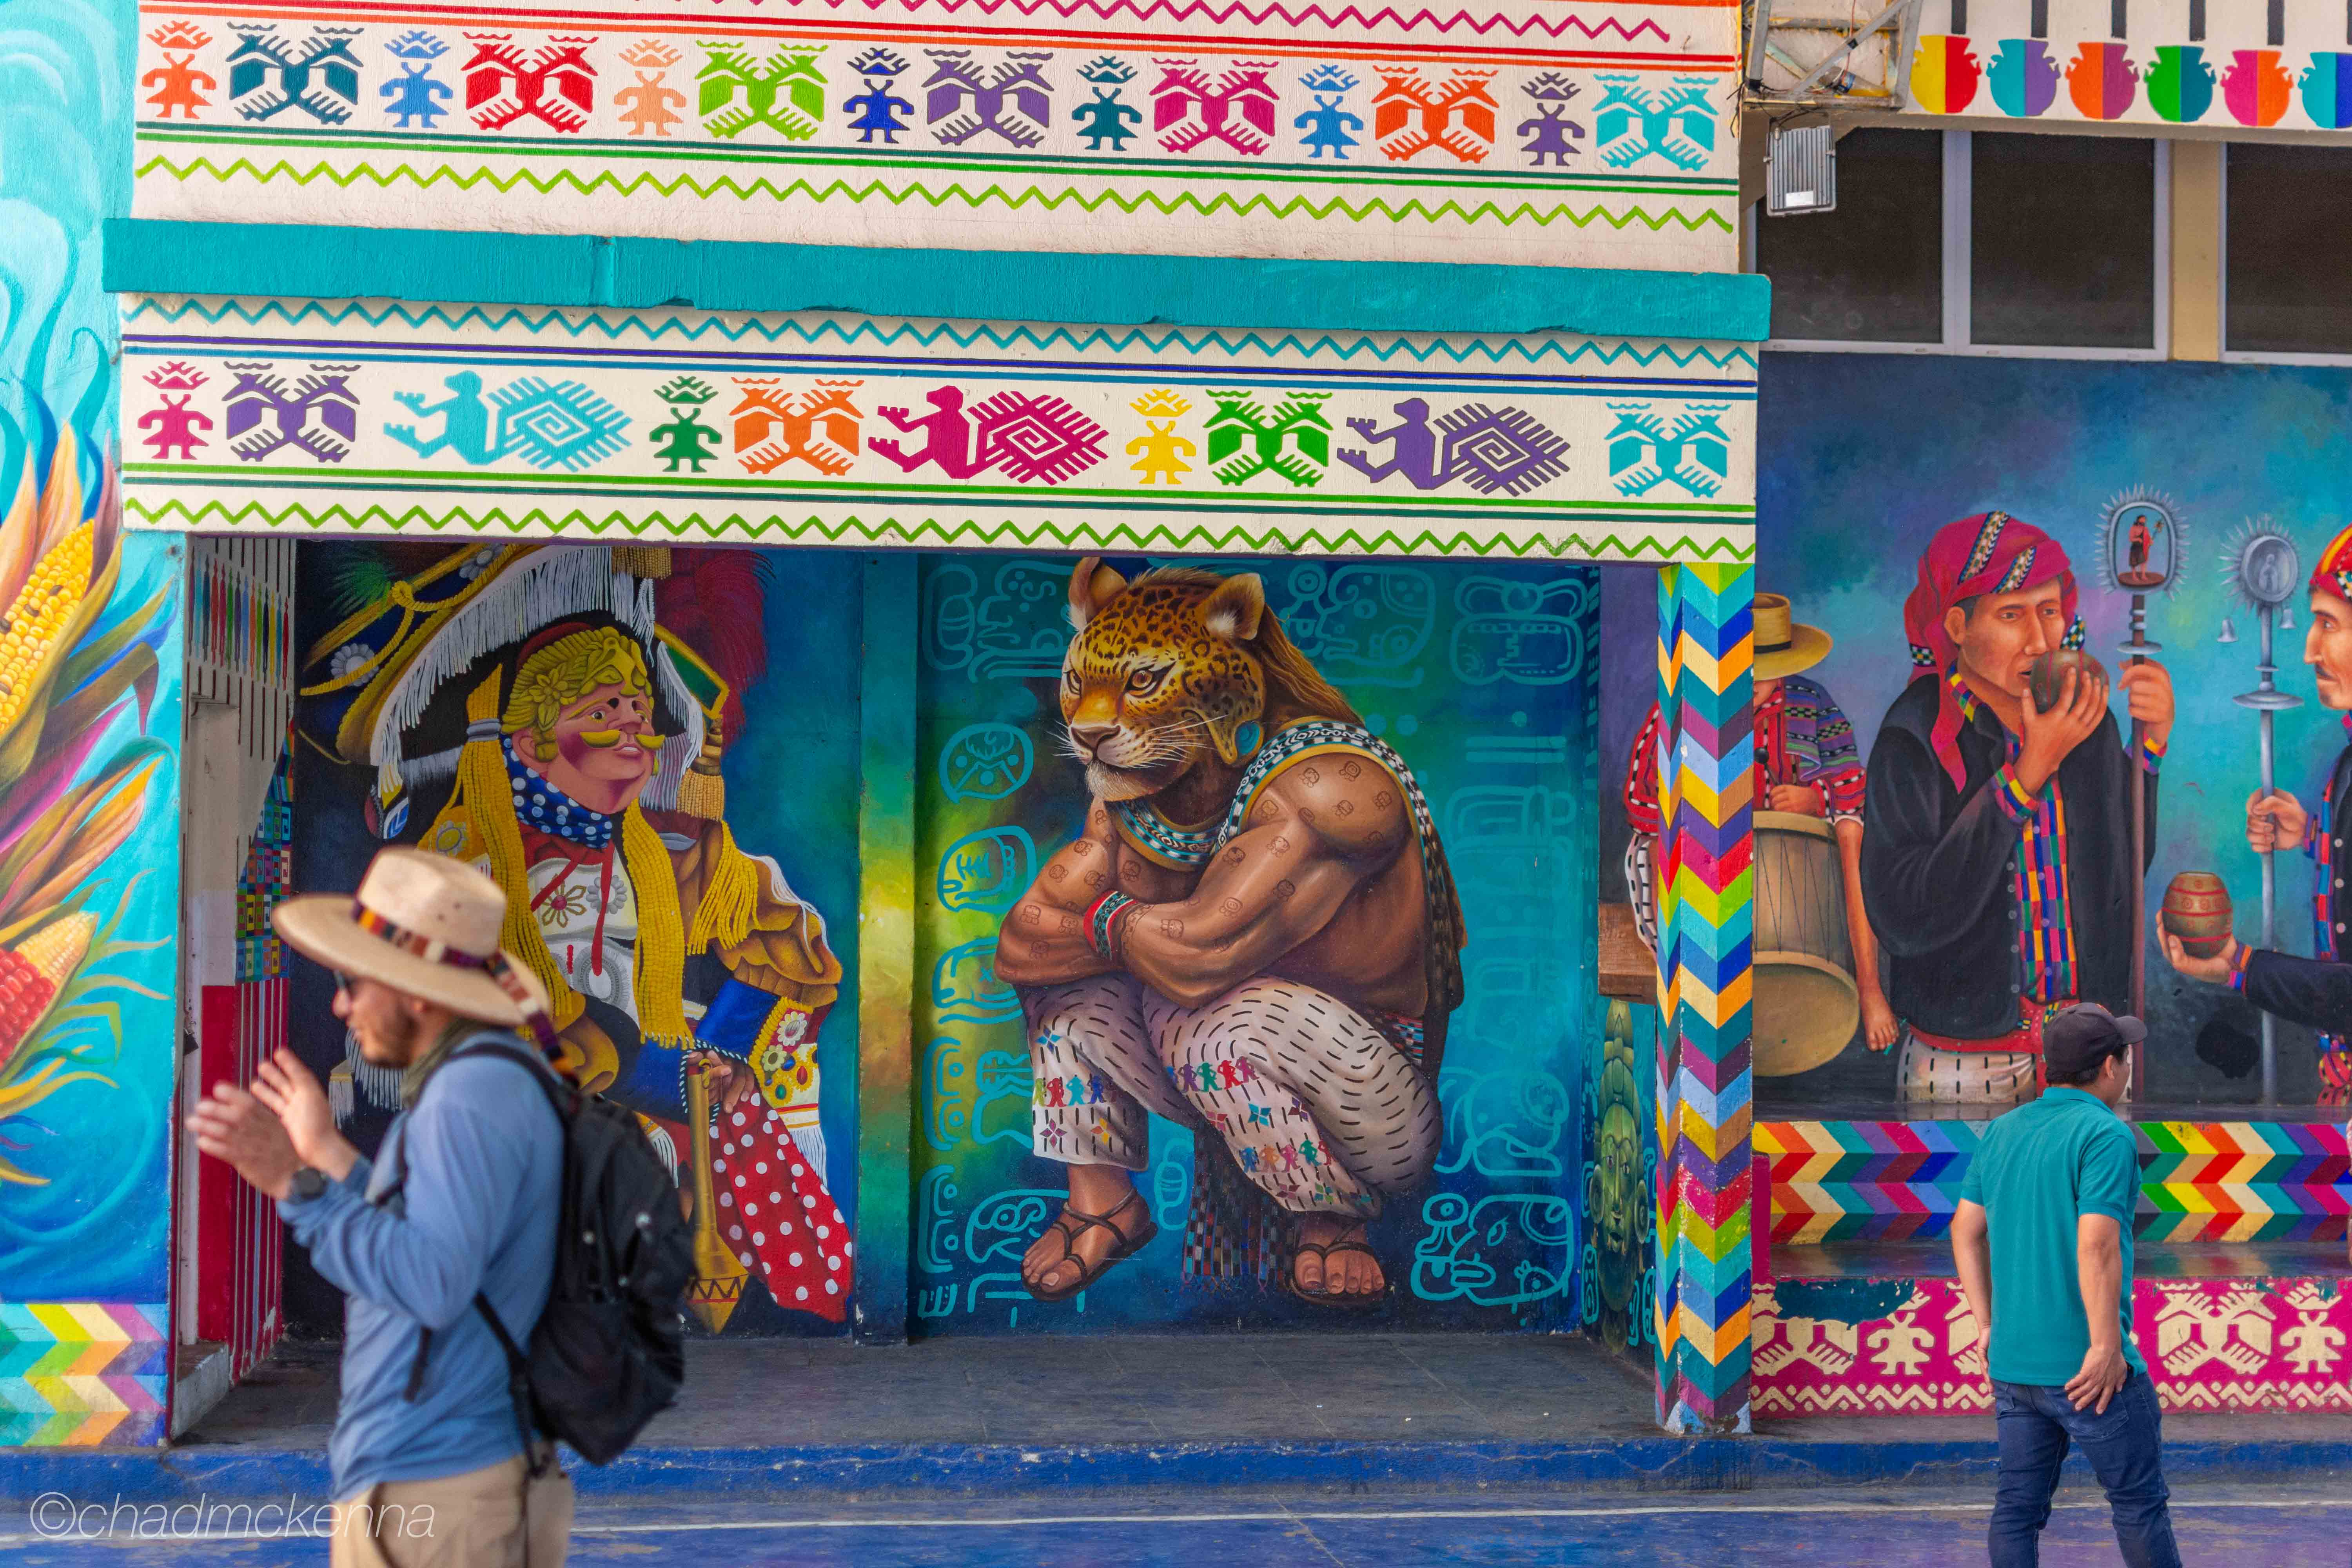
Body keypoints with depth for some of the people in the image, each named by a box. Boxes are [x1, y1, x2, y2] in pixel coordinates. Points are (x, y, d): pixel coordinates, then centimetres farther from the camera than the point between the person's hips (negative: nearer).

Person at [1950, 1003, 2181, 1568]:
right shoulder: (2106, 1135, -13)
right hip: (2085, 1367, -7)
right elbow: (2096, 1249, -22)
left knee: (2018, 1506, 9)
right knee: (2139, 1502, 7)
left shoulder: (2001, 1131, 9)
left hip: (2011, 1362, 7)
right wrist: (2107, 1347, -16)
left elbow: (1966, 1231, 12)